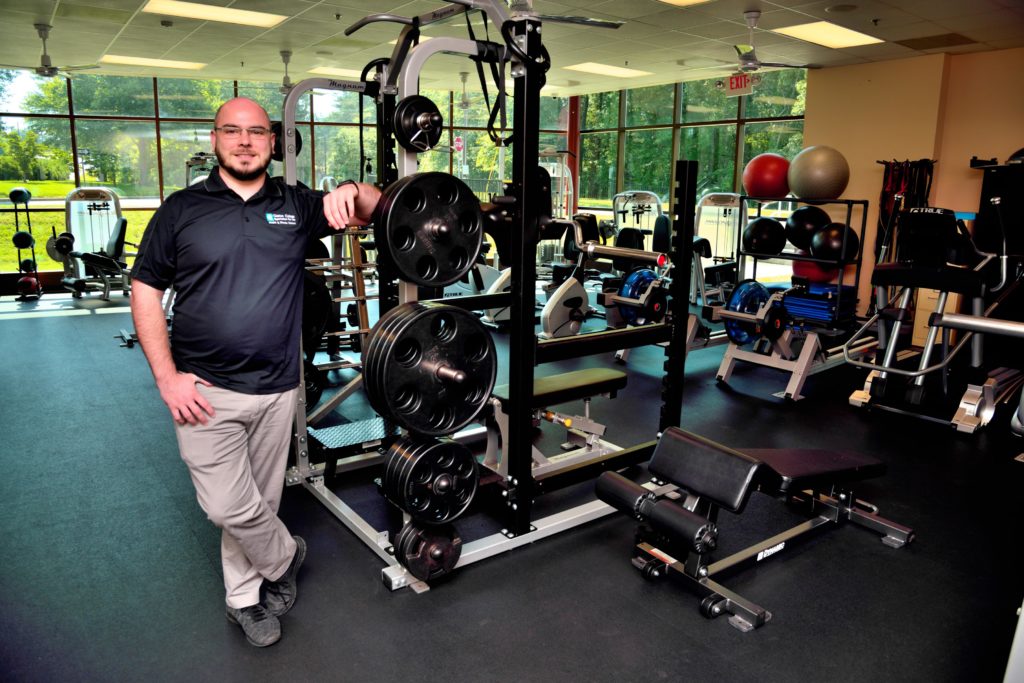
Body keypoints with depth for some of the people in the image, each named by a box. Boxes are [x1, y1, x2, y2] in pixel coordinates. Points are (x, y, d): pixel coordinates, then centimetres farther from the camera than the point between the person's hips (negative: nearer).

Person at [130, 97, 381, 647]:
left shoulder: (295, 205, 6)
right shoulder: (181, 209, 1)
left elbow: (370, 211, 8)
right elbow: (145, 290, 1)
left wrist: (351, 190, -18)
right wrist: (167, 378, -7)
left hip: (277, 388, 2)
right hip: (205, 390, -2)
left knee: (260, 499, 14)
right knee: (230, 508, -3)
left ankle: (244, 597, 36)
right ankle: (284, 556, 28)